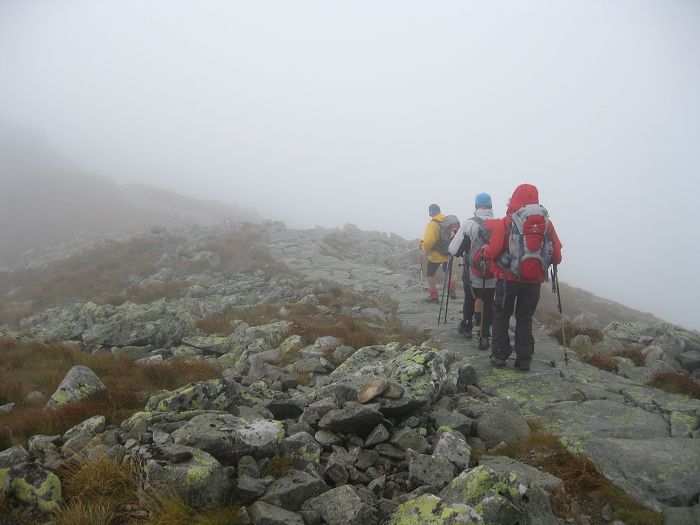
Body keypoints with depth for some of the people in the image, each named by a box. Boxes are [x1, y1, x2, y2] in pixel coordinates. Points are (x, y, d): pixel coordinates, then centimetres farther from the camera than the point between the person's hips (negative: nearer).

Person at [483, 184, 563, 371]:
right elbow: (557, 257, 2)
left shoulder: (506, 222, -10)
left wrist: (485, 250, 9)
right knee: (525, 318, 14)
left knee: (501, 316, 12)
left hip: (508, 278, -3)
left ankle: (499, 355, 12)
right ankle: (524, 359, 15)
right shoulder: (547, 223, 1)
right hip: (534, 280, 3)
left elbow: (492, 252, -12)